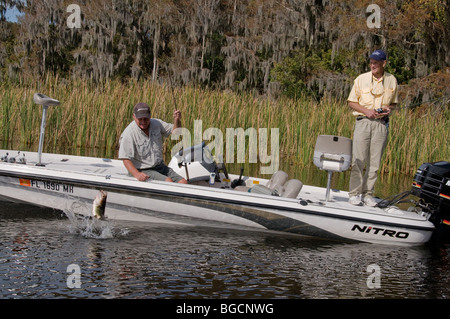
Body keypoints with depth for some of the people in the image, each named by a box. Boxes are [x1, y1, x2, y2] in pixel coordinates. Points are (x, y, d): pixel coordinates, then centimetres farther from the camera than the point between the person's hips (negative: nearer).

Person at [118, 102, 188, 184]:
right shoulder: (128, 134, -15)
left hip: (160, 167, 7)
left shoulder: (156, 123, 3)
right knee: (168, 181, -29)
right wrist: (137, 174, -34)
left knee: (183, 182, -11)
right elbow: (126, 159, -19)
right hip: (143, 171, -6)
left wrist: (177, 120, -10)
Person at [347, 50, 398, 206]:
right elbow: (351, 102, 5)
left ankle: (368, 194, 10)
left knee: (374, 162, 2)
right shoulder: (361, 79, 3)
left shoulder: (392, 80, 9)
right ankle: (354, 193, 2)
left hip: (382, 124, 2)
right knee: (358, 159, -5)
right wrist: (366, 111, -10)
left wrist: (389, 109, -3)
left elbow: (394, 102, 20)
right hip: (363, 122, -2)